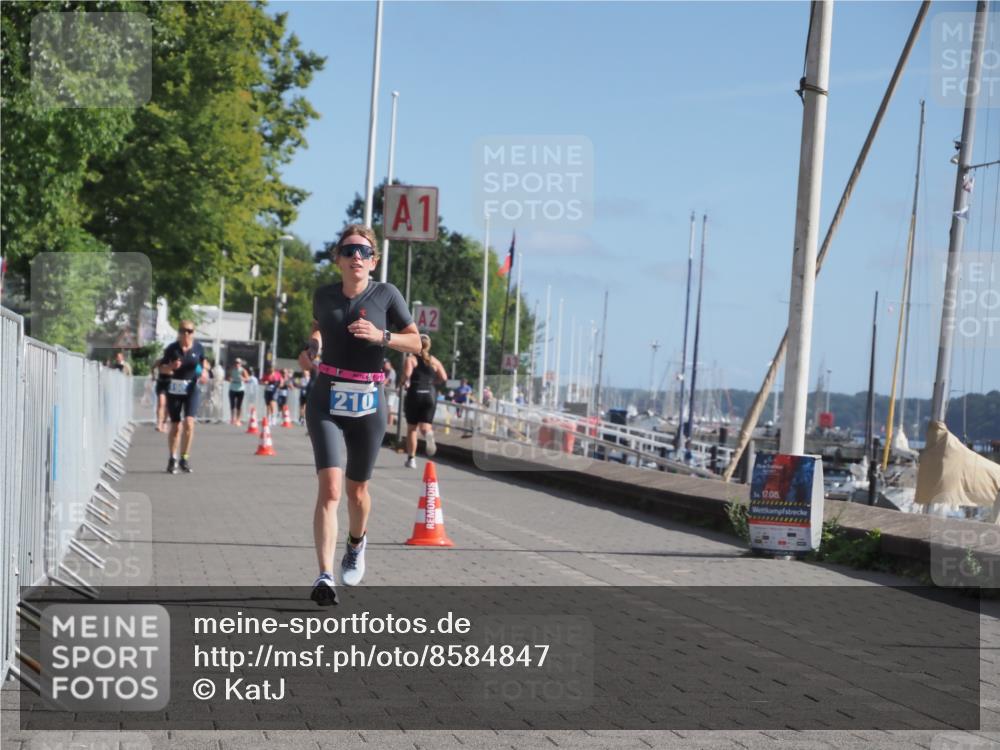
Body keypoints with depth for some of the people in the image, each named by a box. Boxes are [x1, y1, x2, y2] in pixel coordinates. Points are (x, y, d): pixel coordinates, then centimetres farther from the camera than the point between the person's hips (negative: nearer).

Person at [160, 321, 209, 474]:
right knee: (175, 426, 5)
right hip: (174, 389, 0)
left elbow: (204, 361, 19)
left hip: (192, 389, 0)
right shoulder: (172, 348, -3)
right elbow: (162, 368, 3)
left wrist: (204, 372, 0)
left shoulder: (198, 347, 1)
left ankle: (185, 458, -2)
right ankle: (173, 459, 22)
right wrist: (171, 367, -17)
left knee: (189, 423, -15)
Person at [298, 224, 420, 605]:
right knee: (329, 488, -16)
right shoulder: (324, 295, 4)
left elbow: (415, 342, 1)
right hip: (326, 403, 0)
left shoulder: (386, 294, -3)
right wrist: (312, 347, 5)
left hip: (368, 405, 0)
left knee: (357, 489, 14)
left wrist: (380, 336, -16)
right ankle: (324, 577, -19)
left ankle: (356, 543, 47)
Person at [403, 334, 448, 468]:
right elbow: (443, 378, 0)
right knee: (425, 426, 3)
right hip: (430, 395, 2)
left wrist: (406, 382, 3)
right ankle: (429, 433, -35)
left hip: (414, 394, -2)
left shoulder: (411, 359, -1)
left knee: (412, 428, 10)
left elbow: (407, 374, -18)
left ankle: (411, 459, 12)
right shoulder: (435, 361, 8)